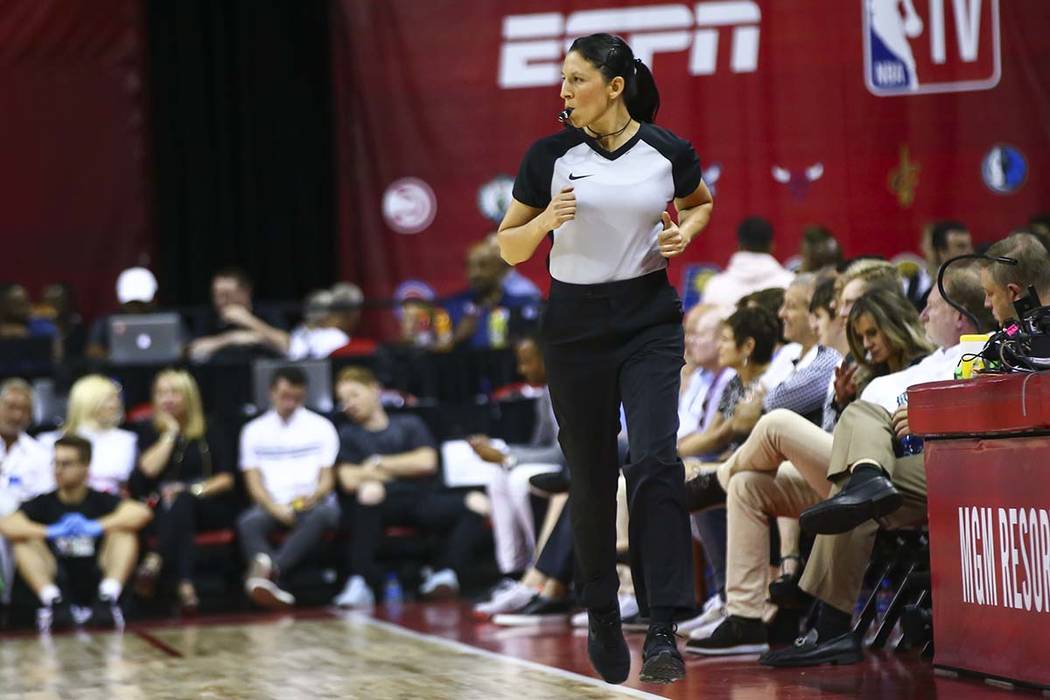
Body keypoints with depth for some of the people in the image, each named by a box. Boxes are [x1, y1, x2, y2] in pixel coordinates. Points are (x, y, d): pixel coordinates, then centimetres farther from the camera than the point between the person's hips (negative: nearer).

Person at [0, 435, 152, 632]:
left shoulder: (101, 501, 3)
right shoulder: (43, 504, 5)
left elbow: (142, 512, -18)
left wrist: (94, 527, -30)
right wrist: (52, 532, -29)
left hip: (96, 583, -1)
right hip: (58, 584, 1)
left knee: (124, 531, -16)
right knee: (25, 541, -16)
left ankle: (108, 599, -32)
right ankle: (52, 600, -34)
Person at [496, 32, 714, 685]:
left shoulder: (669, 152, -3)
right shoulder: (550, 155, -3)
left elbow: (700, 203, 19)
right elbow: (509, 247, 4)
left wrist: (684, 231, -3)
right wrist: (546, 222, -16)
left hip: (650, 320, -1)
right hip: (576, 325, 1)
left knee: (655, 462, -17)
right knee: (591, 478, 7)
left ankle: (663, 630, -18)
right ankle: (602, 616, 27)